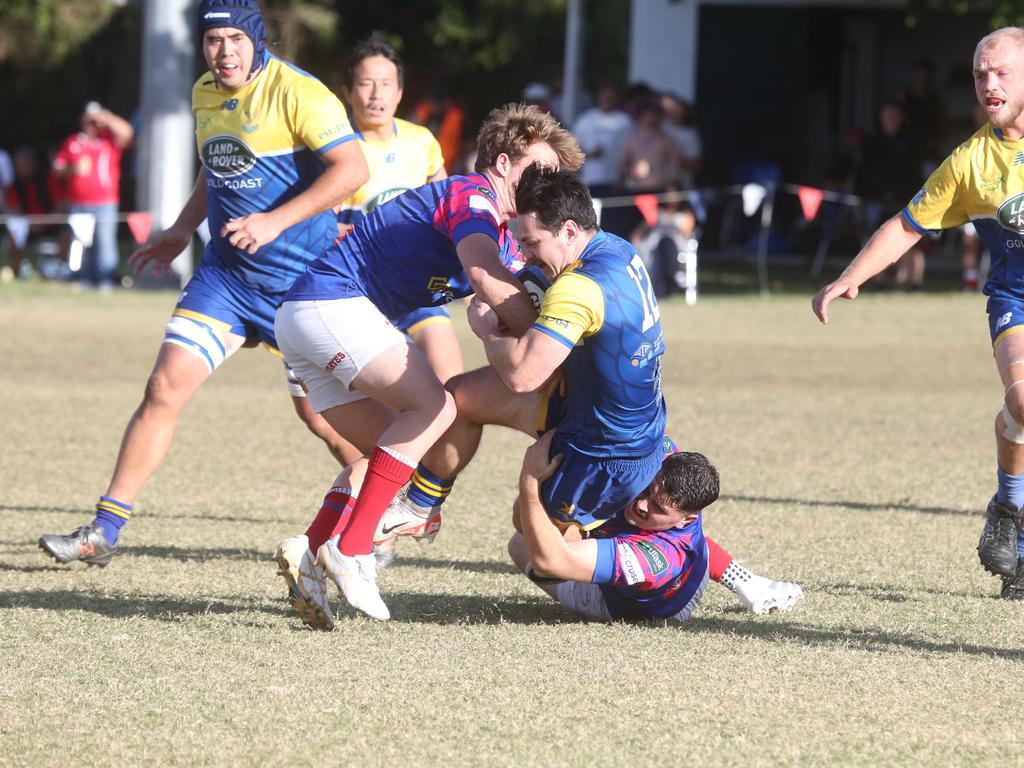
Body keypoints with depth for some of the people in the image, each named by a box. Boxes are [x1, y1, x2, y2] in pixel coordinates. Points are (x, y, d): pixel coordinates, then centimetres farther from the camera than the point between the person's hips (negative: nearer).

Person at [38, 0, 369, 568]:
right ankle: (104, 532, -4)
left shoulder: (296, 92, -14)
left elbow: (351, 168, -22)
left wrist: (276, 221, -27)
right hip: (224, 273, 5)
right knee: (164, 388, -7)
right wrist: (182, 231, 19)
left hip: (301, 276, -5)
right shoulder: (205, 94, 9)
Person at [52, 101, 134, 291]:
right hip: (77, 203, 3)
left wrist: (105, 118, -13)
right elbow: (57, 168, 13)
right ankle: (86, 280, 11)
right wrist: (73, 170, -7)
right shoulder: (72, 142, 14)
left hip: (104, 203, -3)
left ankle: (106, 280, -9)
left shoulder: (109, 140, 6)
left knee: (105, 241, -10)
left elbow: (126, 132, -13)